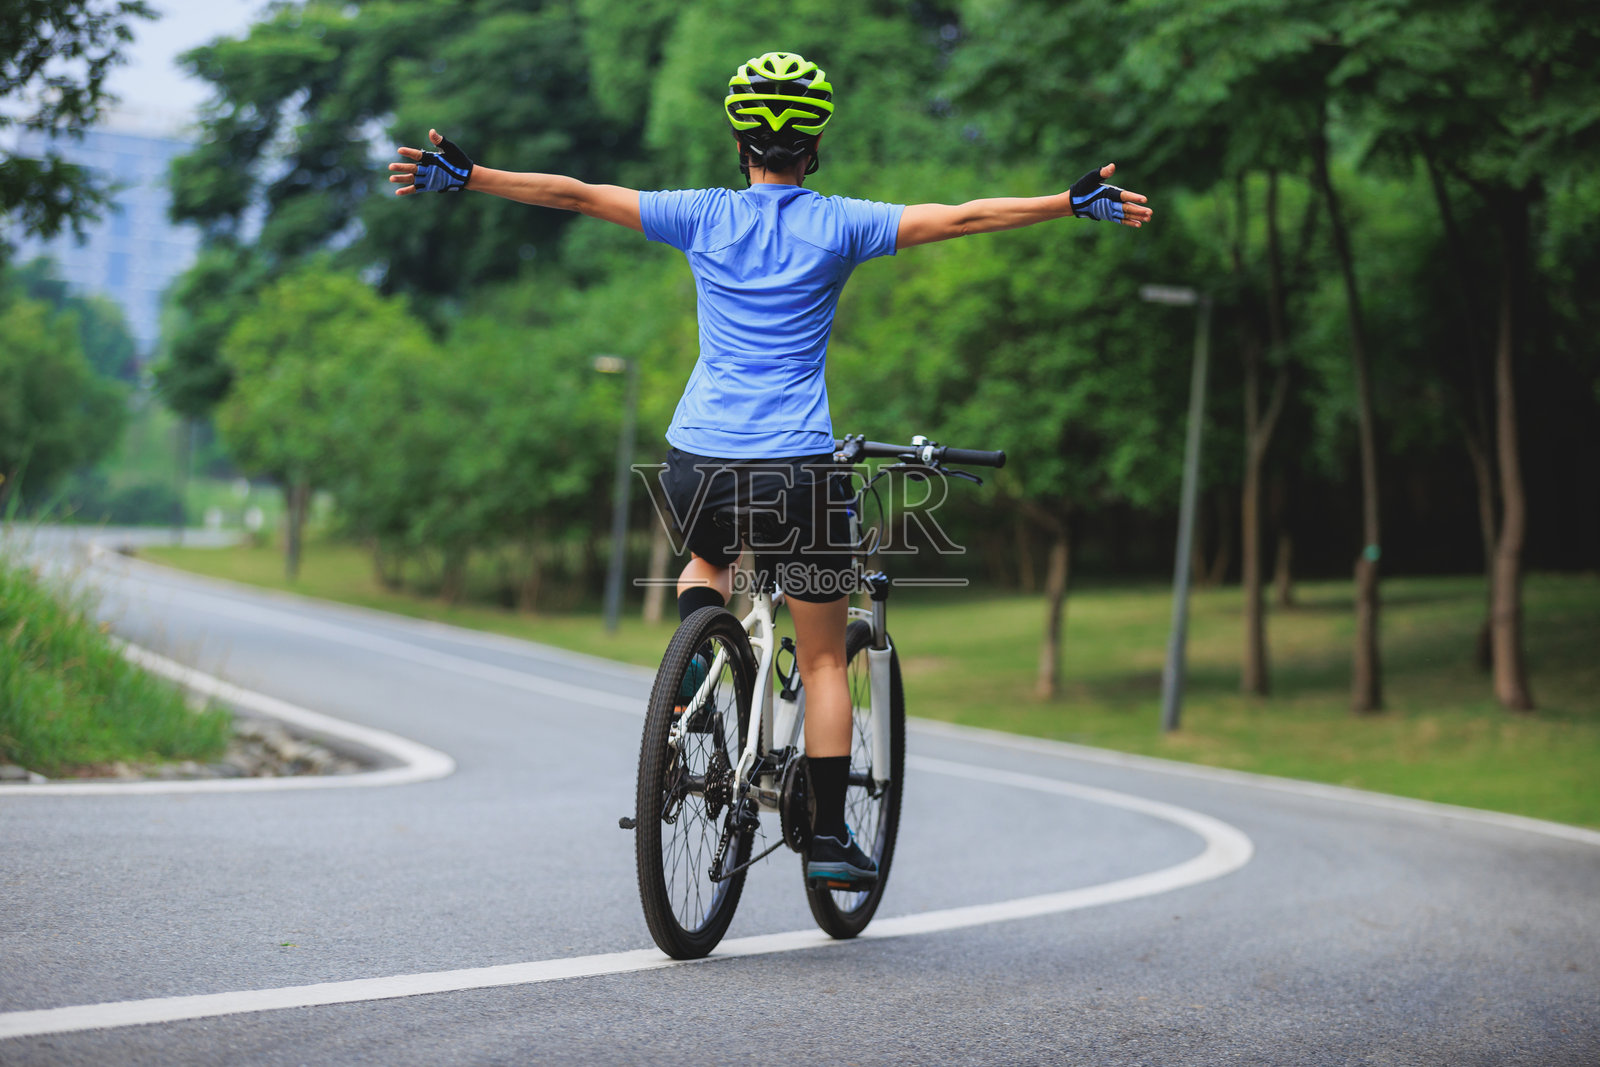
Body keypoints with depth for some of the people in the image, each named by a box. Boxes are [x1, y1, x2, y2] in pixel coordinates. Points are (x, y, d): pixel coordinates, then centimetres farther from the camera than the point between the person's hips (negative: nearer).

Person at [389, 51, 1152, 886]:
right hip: (799, 467, -2)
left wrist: (463, 177, 9)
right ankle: (828, 837, 10)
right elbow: (962, 218, -2)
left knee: (708, 557, 36)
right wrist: (1075, 202, 3)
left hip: (698, 461, 2)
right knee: (823, 658, 11)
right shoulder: (838, 224, 1)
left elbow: (575, 195, 3)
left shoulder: (702, 217, 4)